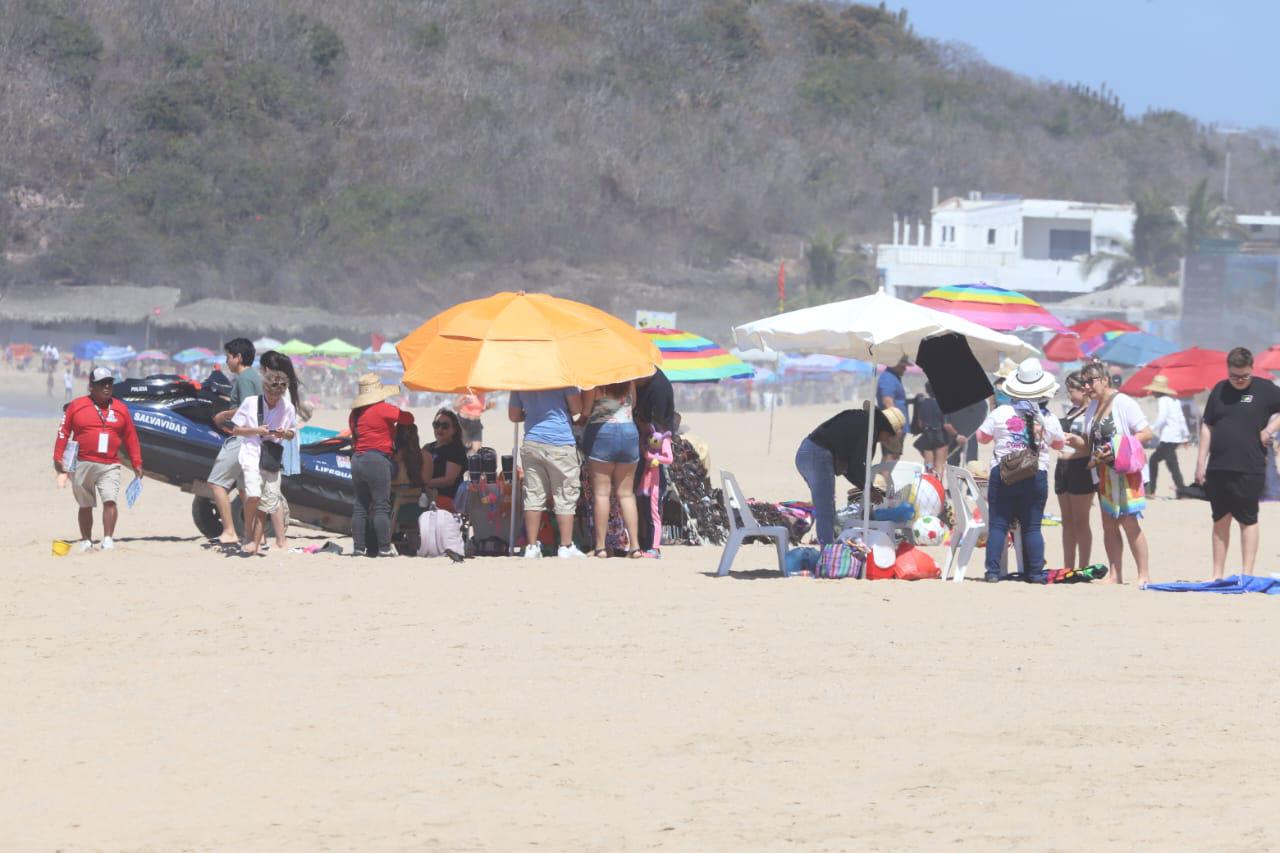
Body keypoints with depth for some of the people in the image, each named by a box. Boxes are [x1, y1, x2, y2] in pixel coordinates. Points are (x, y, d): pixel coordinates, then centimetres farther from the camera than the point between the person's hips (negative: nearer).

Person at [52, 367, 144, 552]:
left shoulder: (120, 409, 11)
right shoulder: (76, 406, 4)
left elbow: (131, 438, 12)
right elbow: (63, 433, 2)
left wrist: (137, 464, 8)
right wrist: (58, 459, -5)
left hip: (110, 466, 1)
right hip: (82, 465, -1)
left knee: (110, 500, -17)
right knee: (85, 506, 8)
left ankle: (108, 538, -16)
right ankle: (86, 541, 17)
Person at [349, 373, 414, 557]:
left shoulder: (354, 413, 12)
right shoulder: (382, 409, -8)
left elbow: (355, 434, 15)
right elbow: (409, 418, -2)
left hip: (356, 459, 7)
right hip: (377, 459, -7)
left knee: (360, 506, 9)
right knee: (381, 506, -5)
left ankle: (358, 547, 9)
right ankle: (384, 548, -7)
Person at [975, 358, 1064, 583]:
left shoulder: (1000, 413, -3)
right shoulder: (1049, 419, 1)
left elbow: (982, 437, 9)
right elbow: (1059, 444, 19)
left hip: (1002, 474, -1)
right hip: (1036, 478, 1)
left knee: (998, 525, 3)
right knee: (1032, 527, 6)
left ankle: (993, 571, -2)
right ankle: (1034, 572, 5)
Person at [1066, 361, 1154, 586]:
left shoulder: (1123, 403, -8)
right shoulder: (1092, 408, 14)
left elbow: (1146, 433, -12)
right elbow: (1090, 444, 20)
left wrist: (1119, 447, -20)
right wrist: (1076, 442, -1)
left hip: (1126, 472, -8)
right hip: (1103, 474, 8)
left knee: (1129, 523, -10)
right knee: (1109, 525, 6)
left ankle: (1144, 574, -6)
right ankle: (1115, 574, 10)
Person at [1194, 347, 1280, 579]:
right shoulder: (1219, 390, 10)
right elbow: (1207, 426, 13)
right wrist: (1201, 462, 8)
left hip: (1249, 470, -4)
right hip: (1218, 469, 4)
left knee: (1247, 521, -2)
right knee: (1220, 521, 8)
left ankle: (1247, 575, -1)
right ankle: (1217, 575, 13)